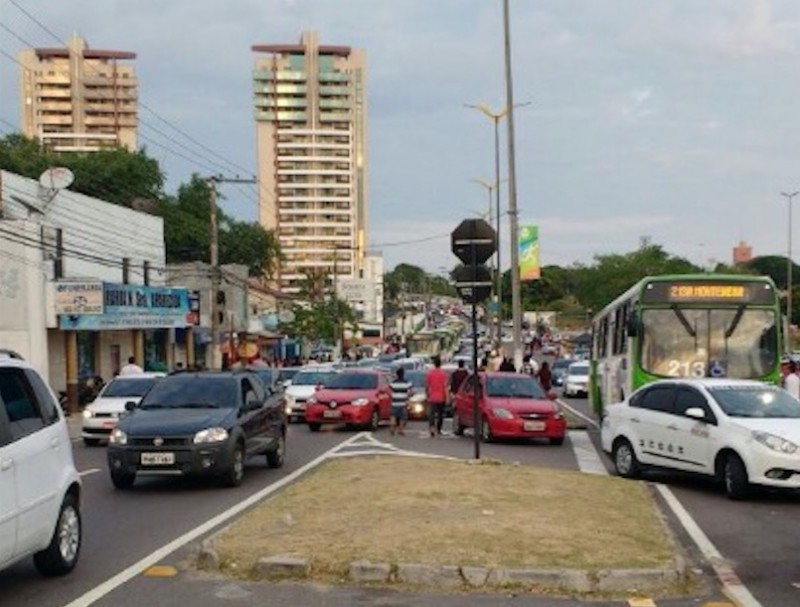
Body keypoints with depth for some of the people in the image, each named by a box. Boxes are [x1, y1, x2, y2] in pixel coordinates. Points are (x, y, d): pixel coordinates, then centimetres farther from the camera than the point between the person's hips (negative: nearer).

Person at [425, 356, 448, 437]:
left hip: (432, 398, 0)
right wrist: (446, 397, -4)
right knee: (440, 414, 15)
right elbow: (445, 386, -11)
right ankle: (438, 430, 24)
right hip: (441, 397, 0)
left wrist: (427, 395, 17)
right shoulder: (443, 373, -7)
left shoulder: (429, 373, -1)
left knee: (431, 414, -4)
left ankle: (431, 426, -26)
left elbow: (427, 386, 4)